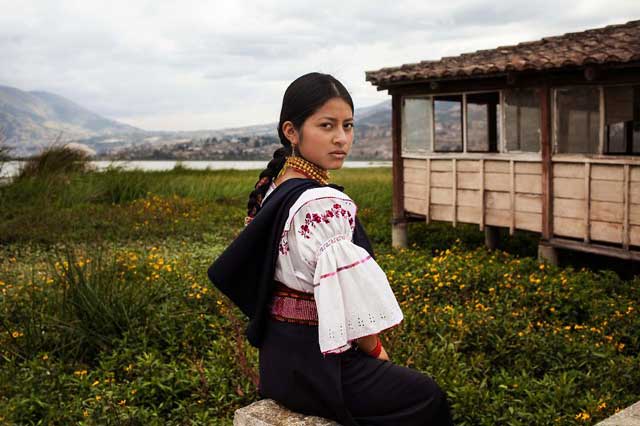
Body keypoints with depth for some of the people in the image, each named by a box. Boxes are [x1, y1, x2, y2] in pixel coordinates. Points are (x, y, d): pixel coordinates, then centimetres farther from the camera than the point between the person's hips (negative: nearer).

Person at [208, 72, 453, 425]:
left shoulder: (273, 190, 3)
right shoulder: (325, 205, -26)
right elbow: (350, 302, -24)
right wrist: (376, 351, -1)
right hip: (314, 366, -9)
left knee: (405, 379, 28)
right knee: (427, 396, 14)